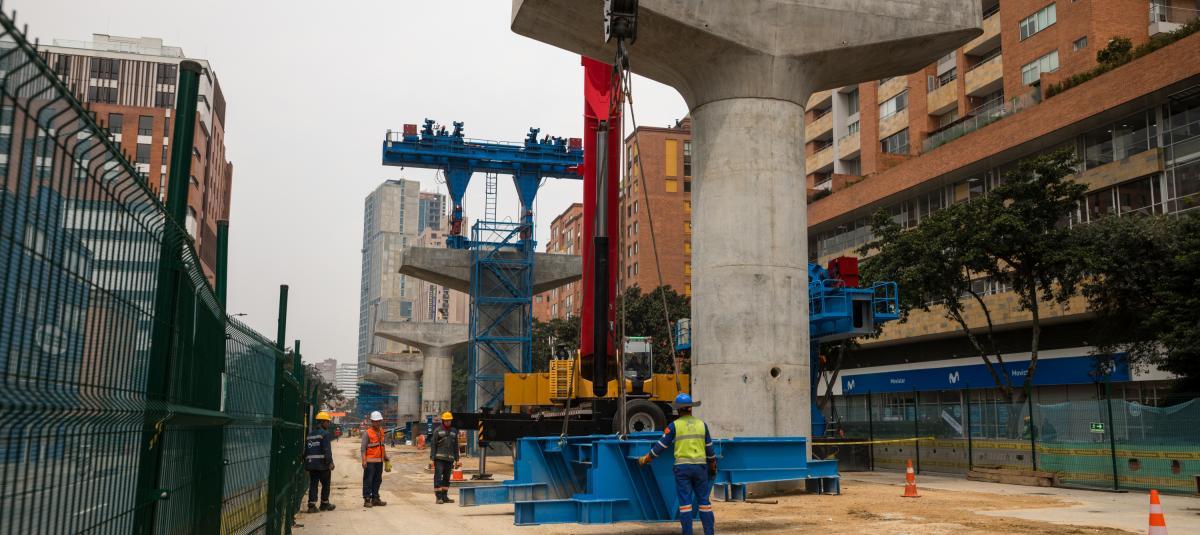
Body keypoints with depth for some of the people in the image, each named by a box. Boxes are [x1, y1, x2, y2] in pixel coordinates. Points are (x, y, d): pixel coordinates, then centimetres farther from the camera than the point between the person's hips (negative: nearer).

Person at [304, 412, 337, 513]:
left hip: (311, 463, 7)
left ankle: (312, 505, -1)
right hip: (322, 463, -7)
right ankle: (324, 503, 16)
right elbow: (327, 450, -16)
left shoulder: (310, 434, 15)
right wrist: (330, 462, -15)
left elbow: (306, 449, 18)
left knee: (313, 484, 6)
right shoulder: (324, 433, -9)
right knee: (325, 484, 8)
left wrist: (306, 462, 23)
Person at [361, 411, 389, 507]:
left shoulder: (381, 431, 12)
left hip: (379, 461, 7)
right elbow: (363, 448, -12)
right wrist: (364, 461, -19)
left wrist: (385, 456, 21)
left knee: (377, 481, 12)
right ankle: (367, 500, 3)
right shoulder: (367, 433, -10)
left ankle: (375, 499, 20)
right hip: (370, 461, -7)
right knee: (368, 481, -2)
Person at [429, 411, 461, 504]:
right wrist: (432, 458, -9)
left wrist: (456, 460, 13)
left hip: (449, 458, 4)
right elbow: (433, 445, -2)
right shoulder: (437, 431, 0)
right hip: (439, 458, -4)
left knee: (447, 478, 7)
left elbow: (456, 446, 16)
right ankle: (439, 497, -9)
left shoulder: (454, 431, 13)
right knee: (438, 477, -8)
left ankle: (445, 497, 13)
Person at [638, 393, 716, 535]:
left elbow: (661, 445, 1)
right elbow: (709, 448, 14)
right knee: (704, 501, 8)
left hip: (682, 466, -3)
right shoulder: (702, 424, 9)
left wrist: (646, 459, 12)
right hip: (700, 466, 3)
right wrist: (712, 466, 27)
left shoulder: (674, 425, -1)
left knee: (685, 502, -1)